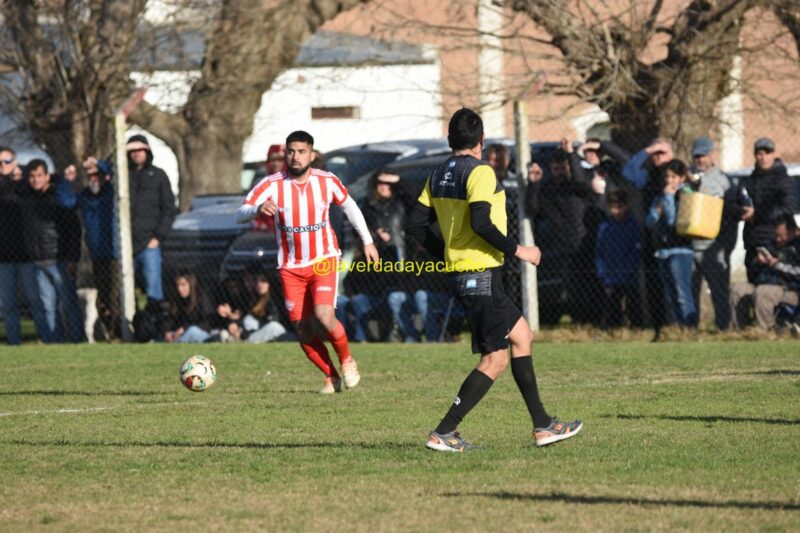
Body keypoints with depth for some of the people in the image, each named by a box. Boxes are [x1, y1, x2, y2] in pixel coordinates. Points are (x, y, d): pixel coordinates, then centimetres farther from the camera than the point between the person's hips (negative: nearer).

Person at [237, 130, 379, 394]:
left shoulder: (327, 181, -5)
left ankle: (347, 360, 7)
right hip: (291, 267, 1)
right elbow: (241, 214, -22)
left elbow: (349, 206, 14)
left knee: (324, 315, -21)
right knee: (303, 329, 0)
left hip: (323, 260, -1)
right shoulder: (272, 185, -11)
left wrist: (367, 241, 17)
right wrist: (258, 209, -44)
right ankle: (331, 377, 22)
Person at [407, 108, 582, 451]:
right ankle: (444, 433, -9)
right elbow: (481, 223, -25)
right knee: (495, 359, -5)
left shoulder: (438, 176, 10)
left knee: (521, 335, 18)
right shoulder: (480, 172, -14)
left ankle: (543, 425, 20)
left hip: (461, 271, 9)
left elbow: (416, 226, 11)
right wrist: (517, 250, -14)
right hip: (482, 276, -9)